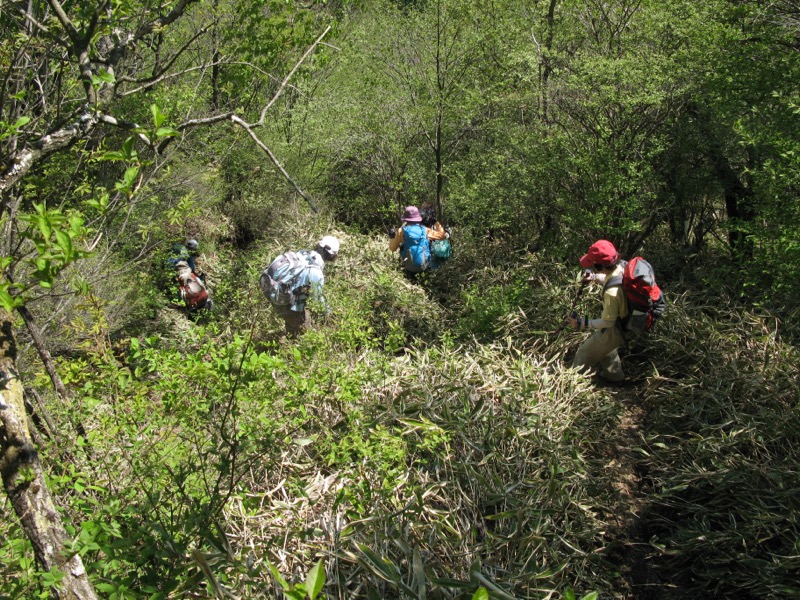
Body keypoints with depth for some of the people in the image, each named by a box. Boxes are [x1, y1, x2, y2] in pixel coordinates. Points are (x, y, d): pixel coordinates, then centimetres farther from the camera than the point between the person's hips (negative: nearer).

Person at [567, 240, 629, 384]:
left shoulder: (612, 293, -43)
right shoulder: (622, 267, -18)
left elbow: (607, 322, -27)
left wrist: (582, 323, -21)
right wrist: (594, 277, -5)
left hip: (614, 330, -8)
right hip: (625, 321, 8)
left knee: (585, 353, 14)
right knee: (605, 348, 35)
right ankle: (614, 376, 57)